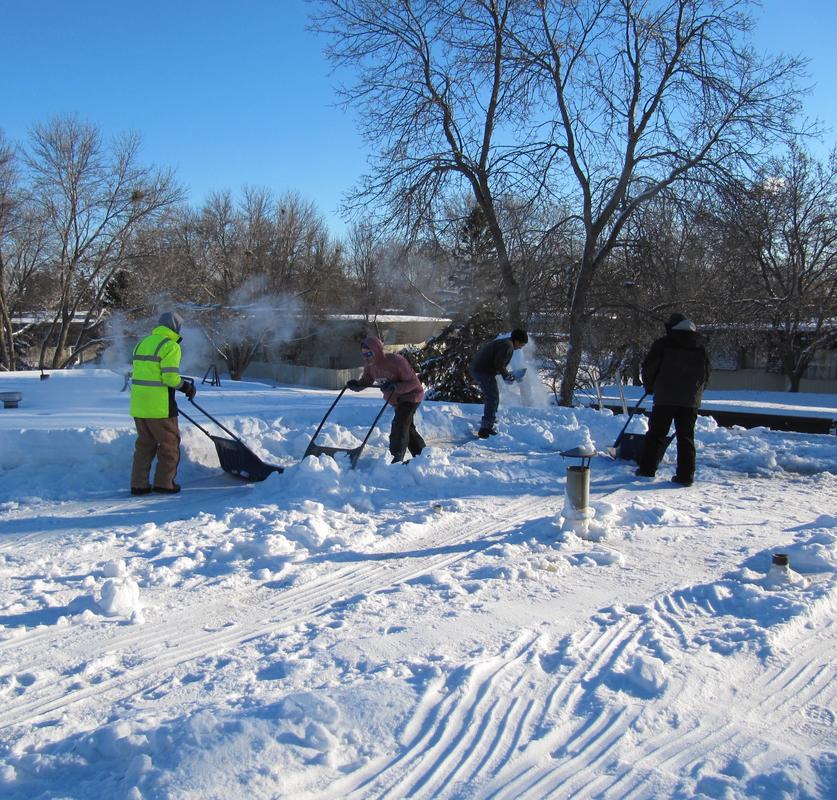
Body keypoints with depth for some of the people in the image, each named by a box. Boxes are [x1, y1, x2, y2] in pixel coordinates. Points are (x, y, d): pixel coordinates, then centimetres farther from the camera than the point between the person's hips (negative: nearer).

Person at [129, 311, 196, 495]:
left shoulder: (143, 343, 16)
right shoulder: (170, 346, -9)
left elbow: (140, 373, 17)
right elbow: (171, 378, -18)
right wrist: (186, 386, 0)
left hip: (138, 404, 8)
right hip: (159, 404, -8)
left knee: (145, 444, 16)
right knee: (169, 443, 5)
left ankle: (139, 484, 16)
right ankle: (164, 483, 5)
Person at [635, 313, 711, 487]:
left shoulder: (663, 343, -3)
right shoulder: (700, 346, 11)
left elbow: (648, 368, -3)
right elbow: (706, 373, 17)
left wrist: (649, 387, 13)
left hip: (665, 397, -3)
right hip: (691, 400, 3)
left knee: (656, 433, 6)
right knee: (686, 437, 6)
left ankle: (647, 469, 6)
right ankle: (686, 475, 2)